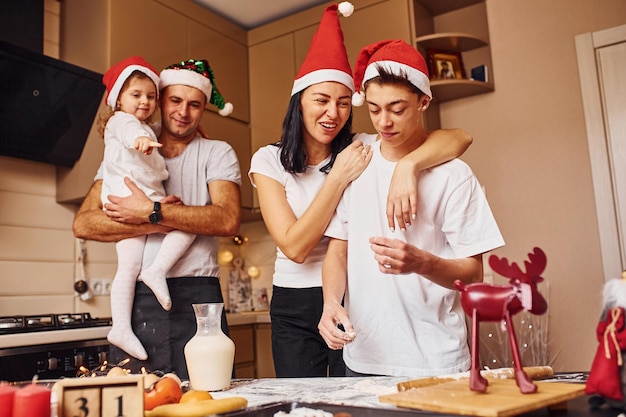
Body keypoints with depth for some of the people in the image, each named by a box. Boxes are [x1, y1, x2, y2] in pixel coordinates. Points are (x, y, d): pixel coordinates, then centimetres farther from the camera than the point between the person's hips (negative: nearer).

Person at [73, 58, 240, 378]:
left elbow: (228, 220, -11)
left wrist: (151, 212, -14)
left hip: (196, 296, -1)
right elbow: (83, 223, 0)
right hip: (136, 297, 2)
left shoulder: (217, 153, 7)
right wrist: (157, 225, -12)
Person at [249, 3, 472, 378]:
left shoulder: (363, 150, -4)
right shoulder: (270, 160, -4)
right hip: (295, 308, 1)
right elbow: (295, 247, -15)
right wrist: (339, 176, -19)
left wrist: (406, 165, -35)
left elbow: (458, 138, -16)